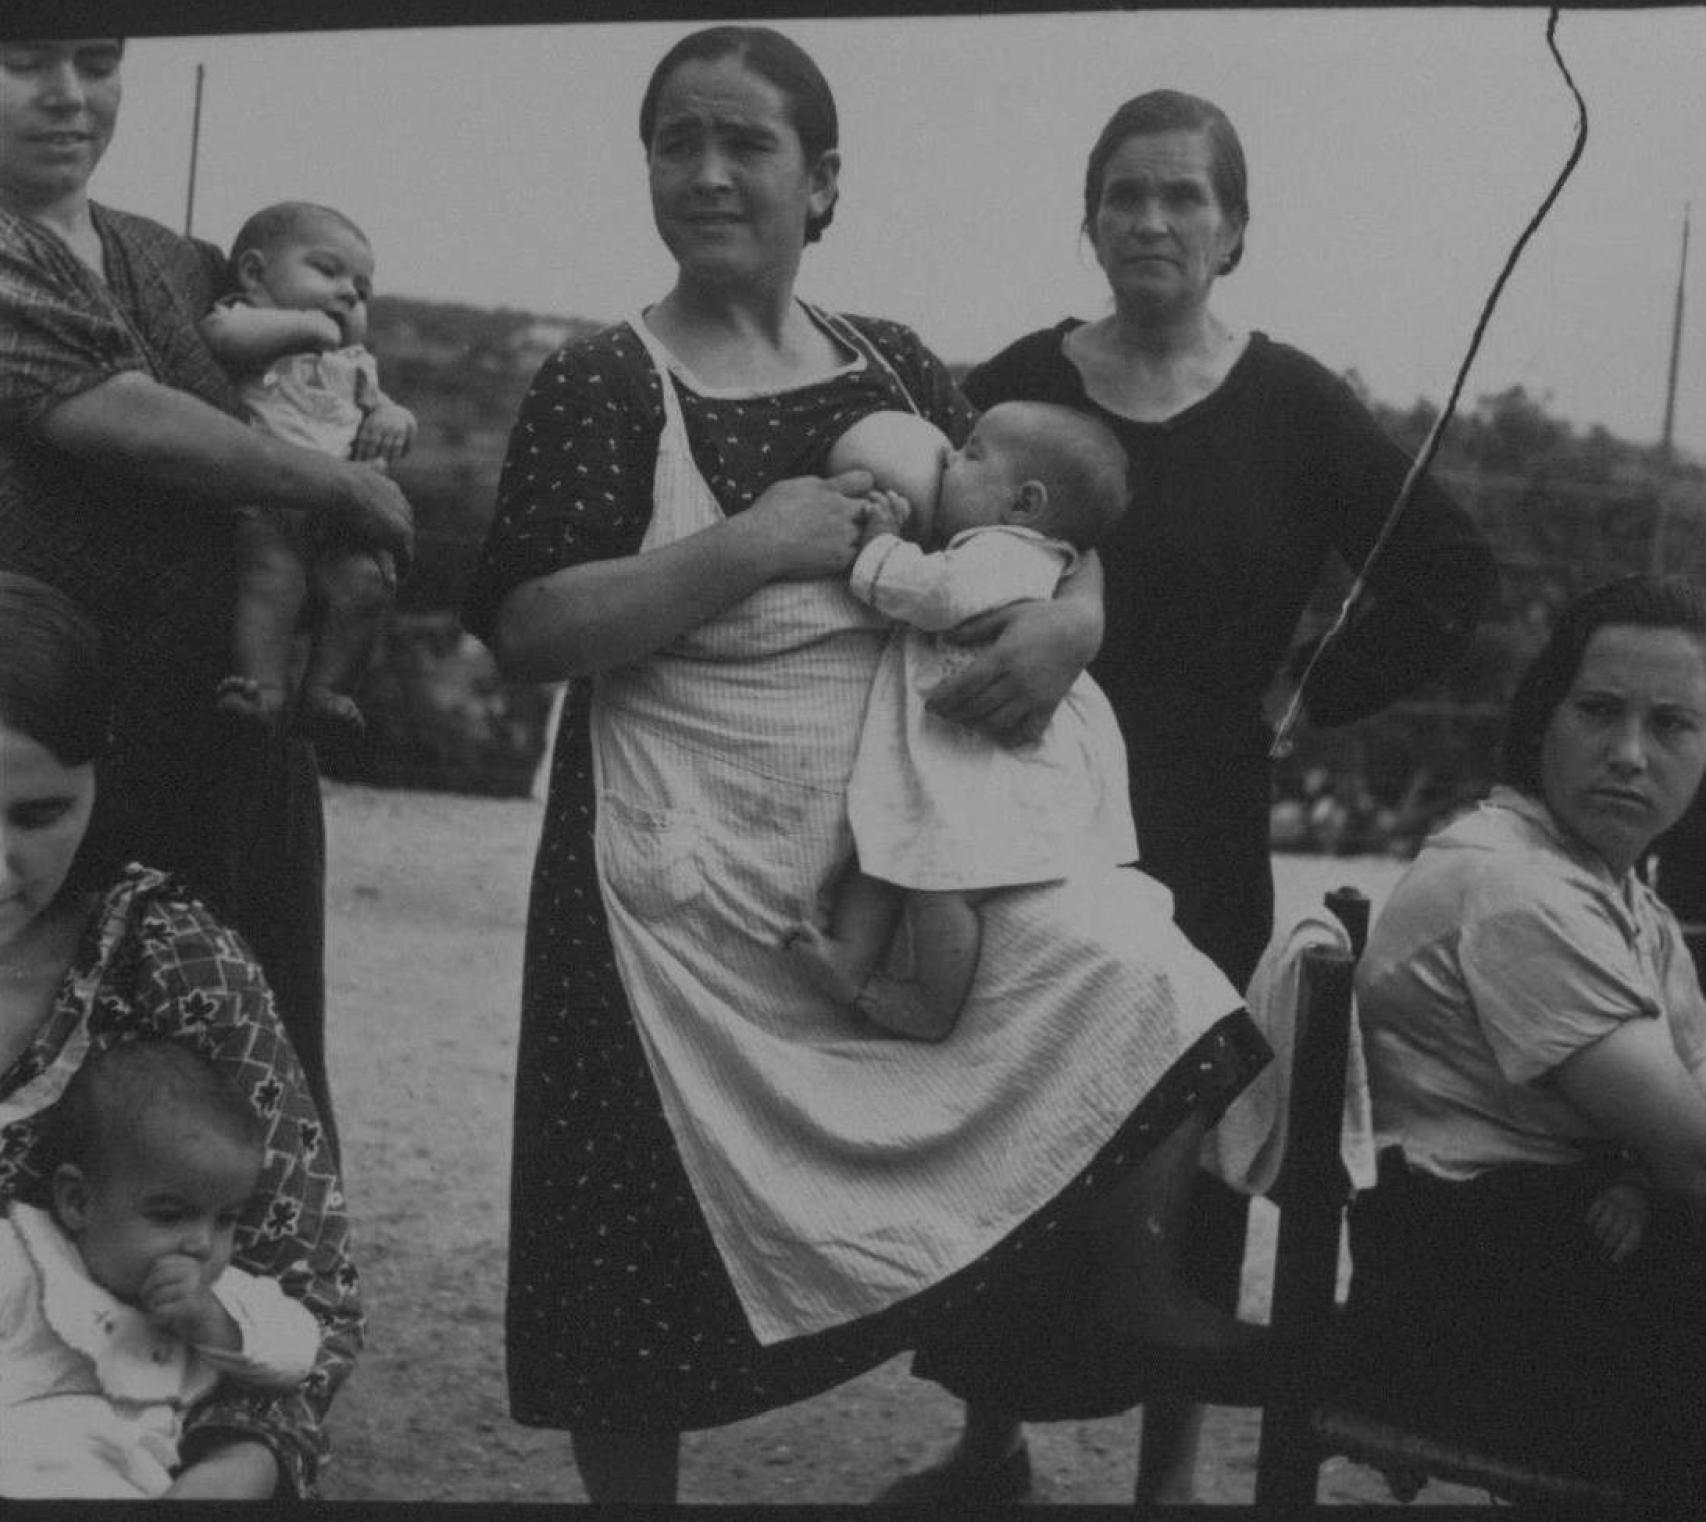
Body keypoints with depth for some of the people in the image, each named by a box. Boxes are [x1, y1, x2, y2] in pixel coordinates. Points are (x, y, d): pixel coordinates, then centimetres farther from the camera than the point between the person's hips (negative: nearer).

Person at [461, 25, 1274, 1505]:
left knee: (1135, 988, -18)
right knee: (655, 1242, 2)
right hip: (691, 869, -3)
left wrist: (1070, 609, -8)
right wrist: (748, 549, -18)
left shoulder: (897, 369, 9)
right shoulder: (599, 387, -2)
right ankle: (632, 1483, 26)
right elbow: (525, 631, -10)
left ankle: (1114, 1286, 7)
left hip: (905, 839, 3)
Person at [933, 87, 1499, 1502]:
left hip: (1204, 841, -1)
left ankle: (1173, 1458, 21)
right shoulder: (1017, 386, 2)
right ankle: (989, 1432, 24)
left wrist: (1312, 696, -2)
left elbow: (1453, 570, 2)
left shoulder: (1291, 405, -1)